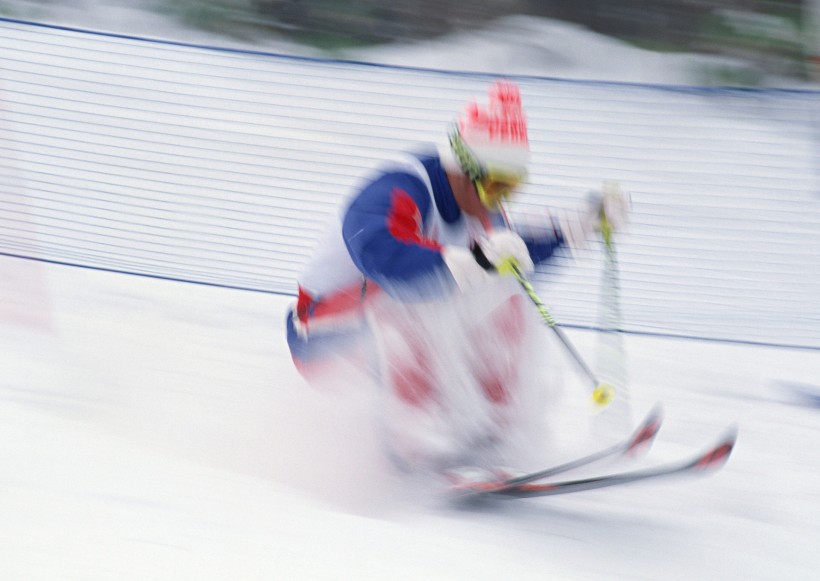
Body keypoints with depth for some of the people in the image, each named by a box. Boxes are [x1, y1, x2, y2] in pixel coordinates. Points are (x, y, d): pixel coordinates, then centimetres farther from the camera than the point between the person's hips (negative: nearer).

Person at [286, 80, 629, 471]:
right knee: (404, 291, -36)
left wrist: (584, 223, 11)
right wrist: (475, 261, -54)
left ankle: (490, 423, 3)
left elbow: (510, 254, 20)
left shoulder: (477, 211, 1)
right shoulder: (401, 190, -26)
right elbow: (379, 253, -47)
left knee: (504, 304, 3)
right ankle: (419, 440, -35)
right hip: (325, 340, -8)